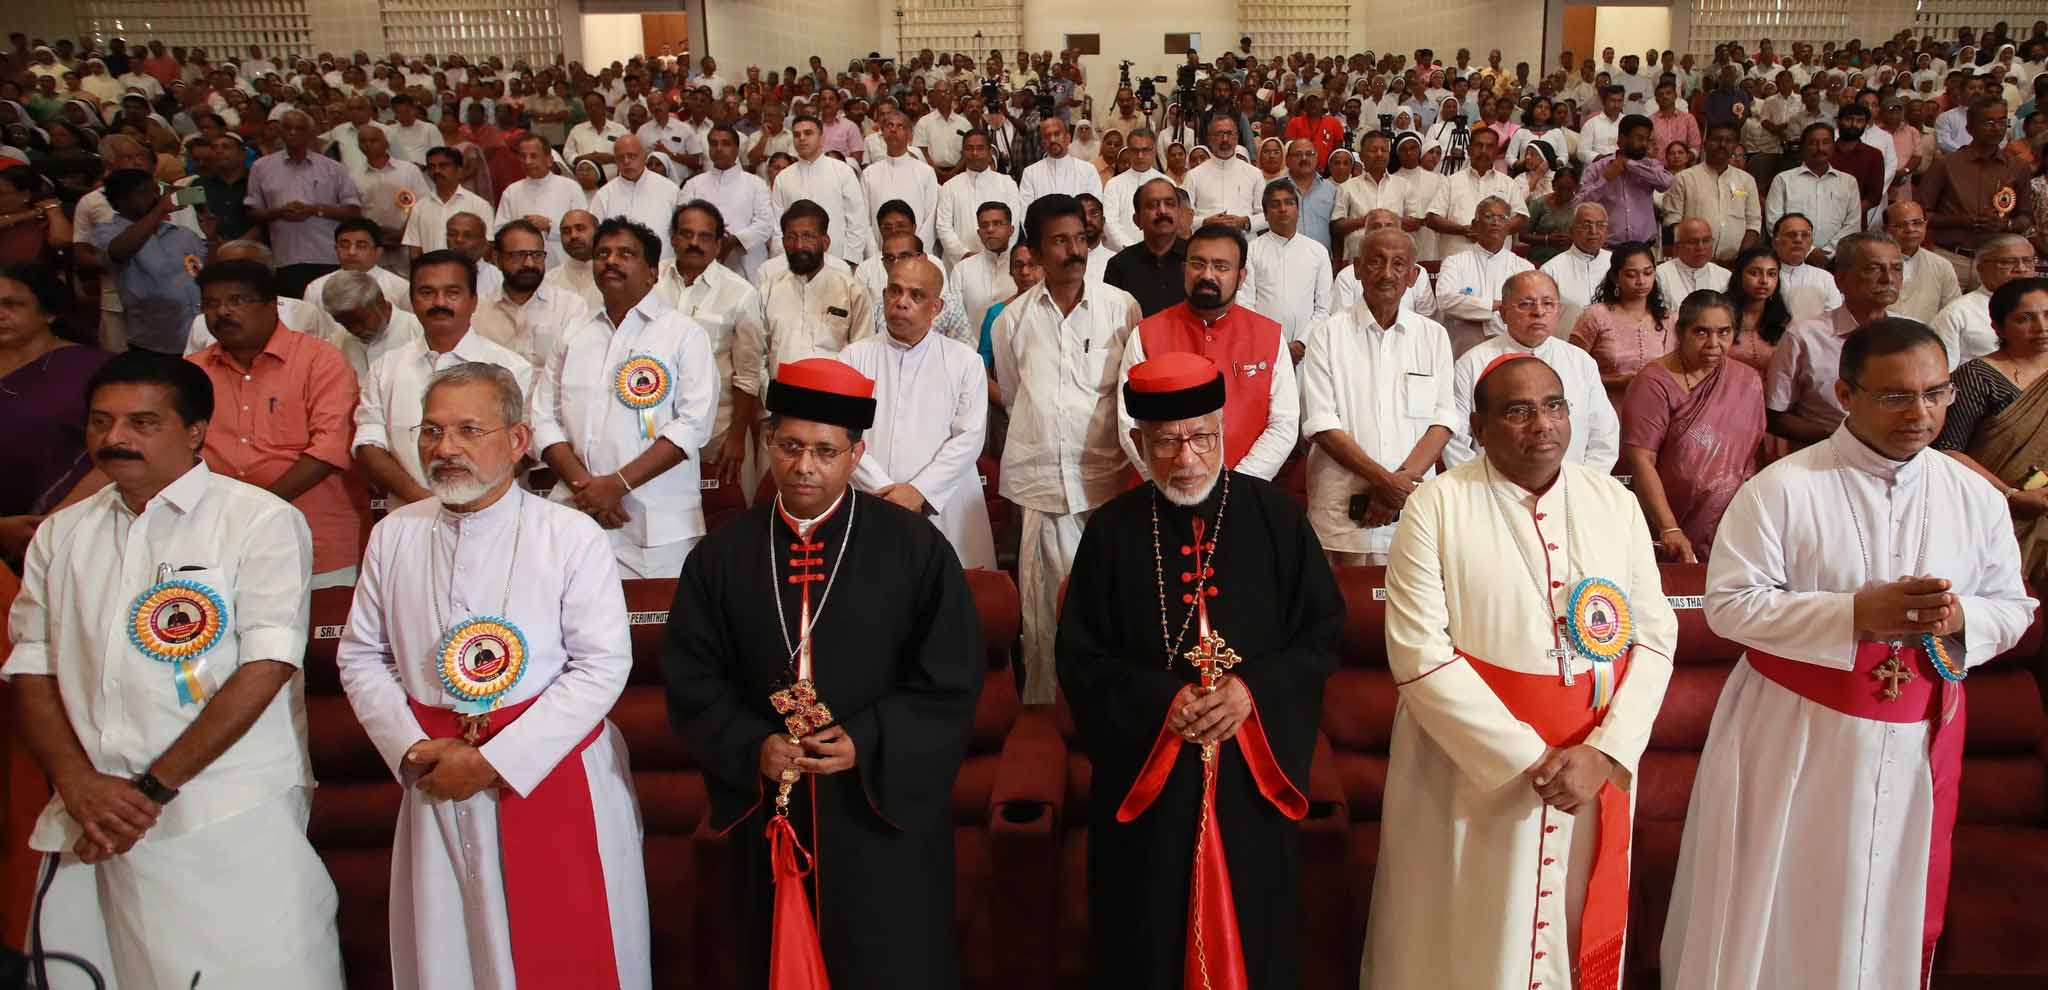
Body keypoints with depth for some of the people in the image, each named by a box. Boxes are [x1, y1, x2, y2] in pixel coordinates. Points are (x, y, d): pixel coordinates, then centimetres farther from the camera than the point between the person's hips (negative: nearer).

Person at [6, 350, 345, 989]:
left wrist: (153, 787, -11)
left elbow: (266, 667, -11)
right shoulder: (60, 535, 13)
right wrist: (80, 785, -6)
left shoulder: (261, 521, -3)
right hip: (92, 826, 4)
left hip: (234, 824, -4)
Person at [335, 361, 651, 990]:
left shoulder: (572, 536, -7)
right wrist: (411, 749, -7)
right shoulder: (393, 536, 5)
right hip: (437, 784, 3)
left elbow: (602, 665, -12)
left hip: (554, 776, -3)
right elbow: (361, 656, 10)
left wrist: (494, 762, -15)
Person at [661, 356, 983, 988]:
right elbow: (691, 680, 3)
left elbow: (951, 678, -6)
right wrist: (752, 747, -13)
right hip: (771, 813, 2)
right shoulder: (723, 556, 2)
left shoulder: (915, 548, -6)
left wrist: (867, 744, -16)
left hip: (886, 802, -2)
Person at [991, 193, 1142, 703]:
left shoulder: (1122, 307, 0)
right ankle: (1043, 710, 17)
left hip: (1107, 476, -1)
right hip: (1040, 483, 1)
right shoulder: (1012, 318, 6)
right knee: (1045, 612, 5)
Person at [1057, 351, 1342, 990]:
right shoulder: (1112, 531, 0)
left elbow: (1324, 631, 1)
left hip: (1256, 770, 0)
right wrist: (1160, 700, -15)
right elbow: (1080, 658, 0)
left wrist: (1254, 690, -14)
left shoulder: (1275, 517, 0)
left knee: (1253, 935, 9)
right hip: (1146, 772, 0)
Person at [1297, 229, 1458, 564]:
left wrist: (1403, 480, -12)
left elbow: (1443, 421, 3)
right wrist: (1383, 479, -14)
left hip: (1414, 509, 2)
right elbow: (1321, 424, -6)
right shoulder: (1328, 334, 1)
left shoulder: (1434, 336, 10)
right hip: (1341, 512, -2)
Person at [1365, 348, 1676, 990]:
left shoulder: (1614, 503, 4)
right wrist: (1528, 759, -17)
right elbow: (1420, 655, -14)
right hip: (1470, 770, -3)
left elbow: (1655, 636, 0)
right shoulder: (1436, 508, -8)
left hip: (1597, 765, 3)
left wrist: (1606, 751, -14)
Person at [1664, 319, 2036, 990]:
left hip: (1915, 740, 4)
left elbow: (2012, 609, 8)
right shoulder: (1783, 488, -10)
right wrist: (1855, 613, -23)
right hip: (1791, 733, -3)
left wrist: (1959, 618, -15)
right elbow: (1728, 602, -14)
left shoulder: (1977, 498, 3)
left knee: (1891, 910, 15)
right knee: (1772, 911, 6)